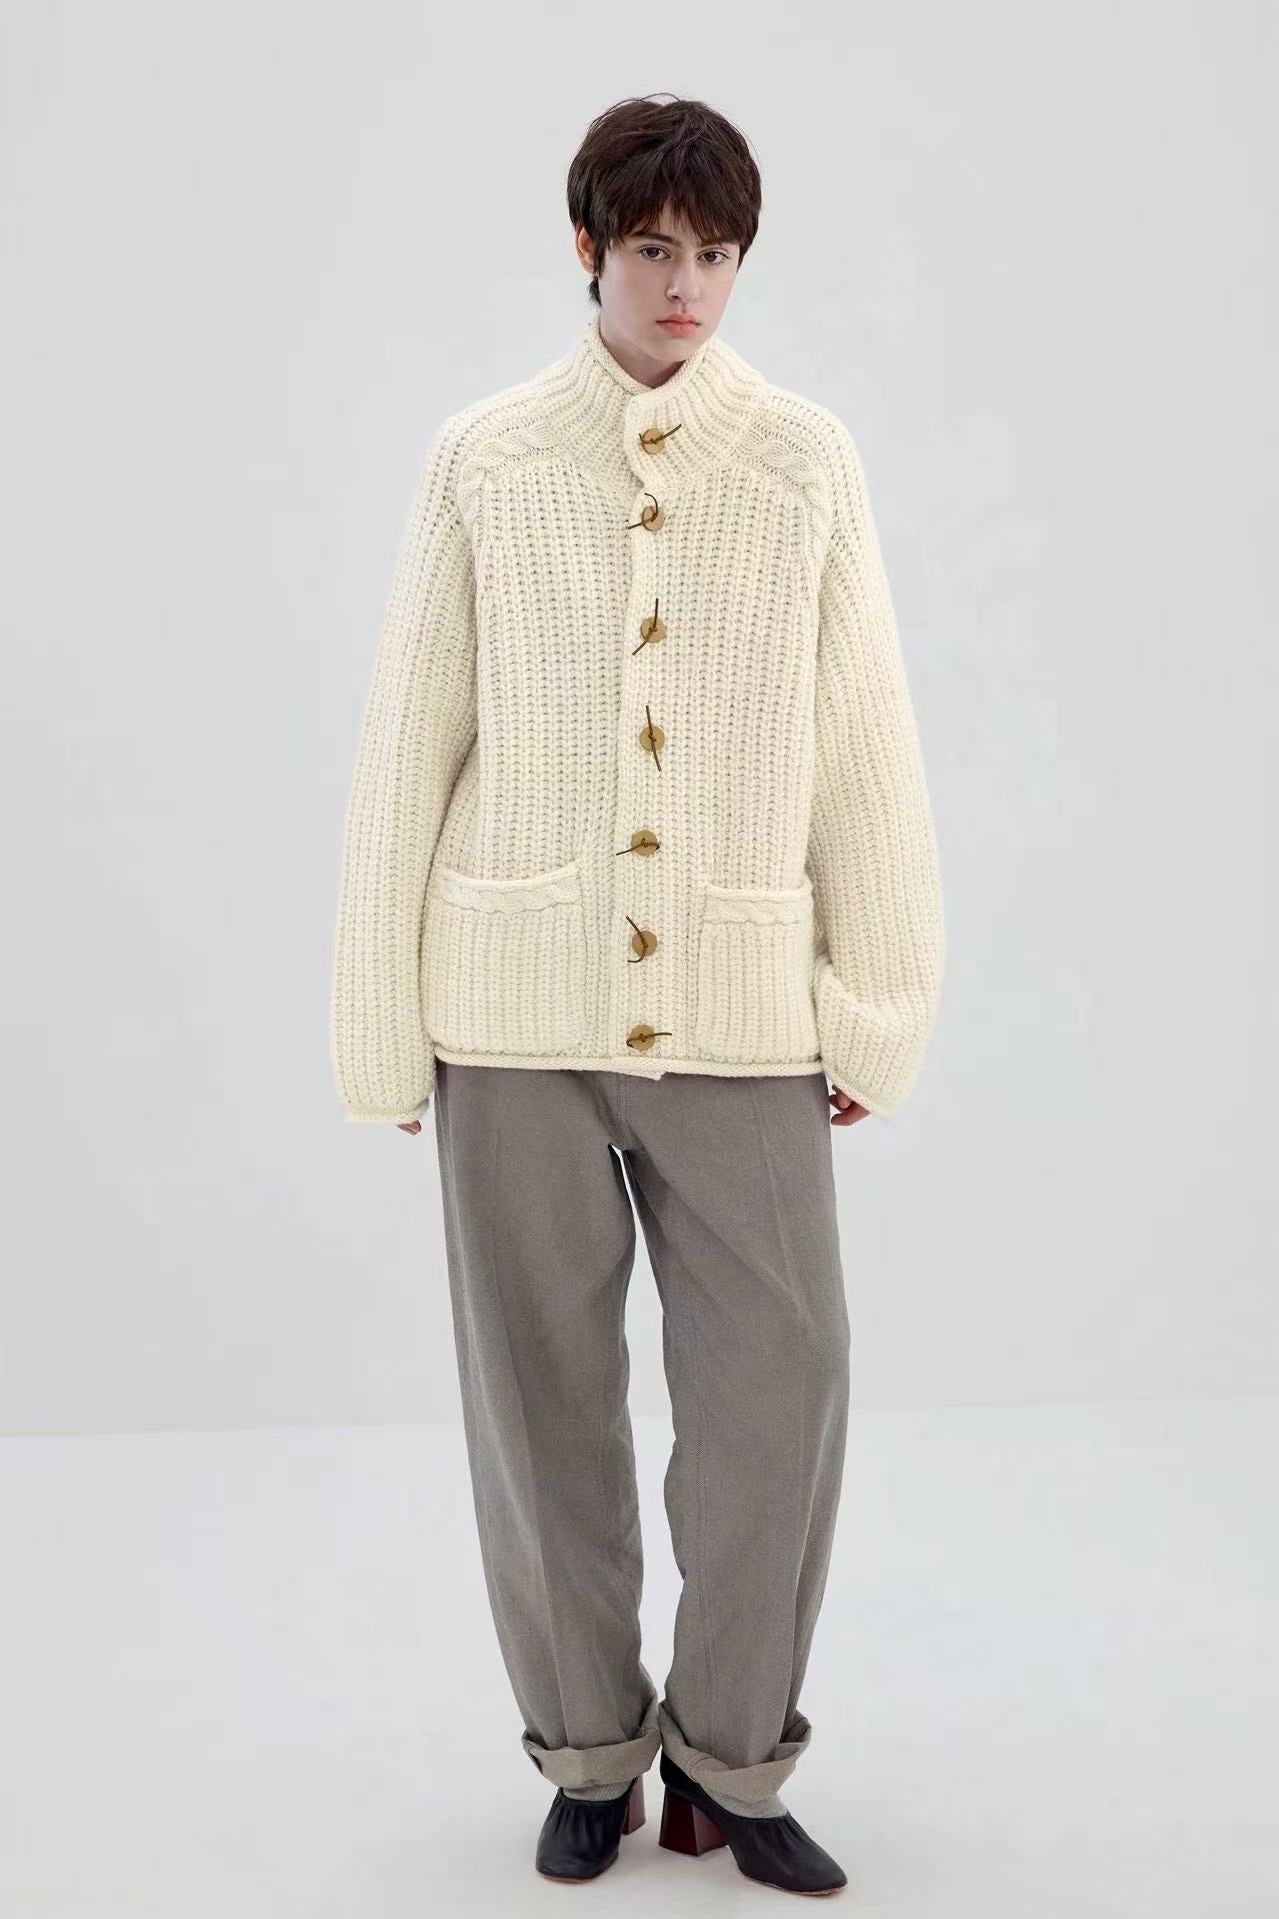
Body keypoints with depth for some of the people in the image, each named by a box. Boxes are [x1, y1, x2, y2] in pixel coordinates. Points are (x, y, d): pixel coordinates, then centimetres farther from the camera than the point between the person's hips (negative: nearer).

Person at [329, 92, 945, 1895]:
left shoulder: (809, 461, 2)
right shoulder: (482, 460, 2)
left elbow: (866, 753, 2)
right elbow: (408, 751, 2)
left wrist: (879, 1017, 1)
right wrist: (383, 1025, 2)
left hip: (740, 1013, 0)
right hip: (519, 1009, 0)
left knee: (779, 1385, 0)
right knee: (544, 1401, 8)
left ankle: (732, 1762, 22)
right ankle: (589, 1752, 28)